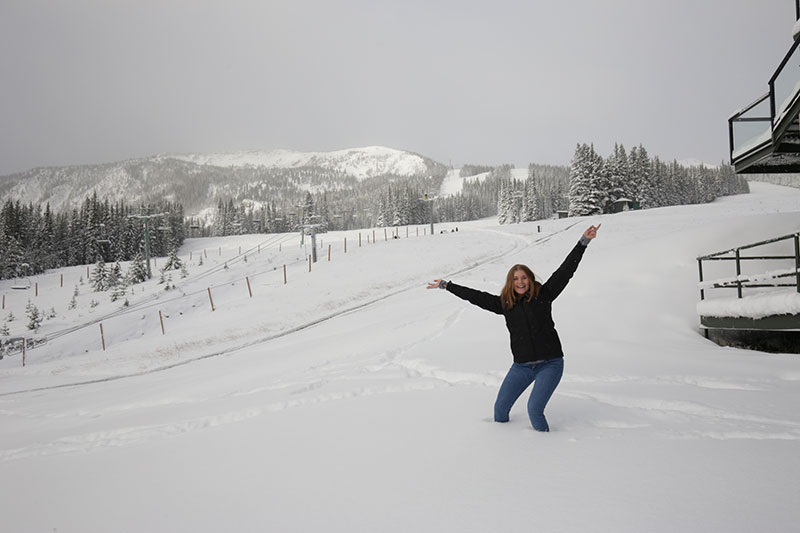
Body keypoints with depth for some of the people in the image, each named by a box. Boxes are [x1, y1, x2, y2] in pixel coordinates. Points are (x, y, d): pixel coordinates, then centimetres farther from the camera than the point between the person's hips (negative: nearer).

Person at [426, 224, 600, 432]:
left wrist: (584, 241, -7)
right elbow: (476, 296, 11)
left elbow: (565, 271, -3)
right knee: (500, 407, 6)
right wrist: (446, 285, 15)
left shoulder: (543, 295, -1)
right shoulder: (504, 304, 5)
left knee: (534, 408, -18)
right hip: (521, 366, 4)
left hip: (550, 364, -4)